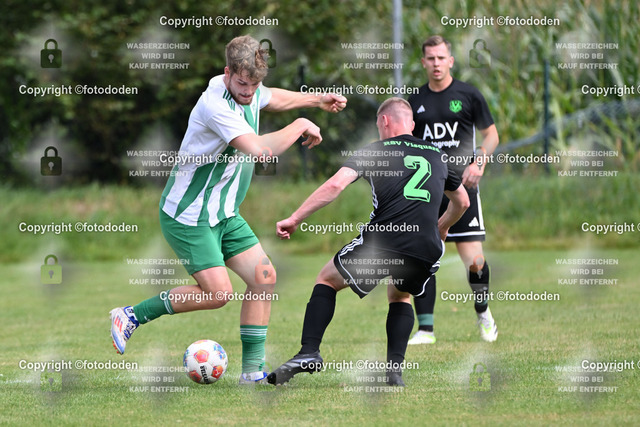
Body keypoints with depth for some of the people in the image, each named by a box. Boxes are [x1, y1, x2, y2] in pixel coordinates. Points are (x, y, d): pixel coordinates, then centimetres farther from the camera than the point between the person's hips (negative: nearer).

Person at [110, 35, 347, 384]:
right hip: (188, 215, -9)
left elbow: (273, 99, 29)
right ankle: (132, 315, 1)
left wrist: (317, 100, 37)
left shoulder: (250, 92, 1)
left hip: (224, 214, 9)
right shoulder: (215, 104, -28)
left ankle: (253, 369, 4)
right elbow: (260, 149, -36)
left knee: (264, 277, -1)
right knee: (217, 292, -14)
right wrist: (300, 126, -23)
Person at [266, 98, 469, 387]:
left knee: (328, 279, 22)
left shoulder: (374, 151, 11)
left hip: (382, 241, -3)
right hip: (427, 251, 4)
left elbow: (336, 185, -3)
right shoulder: (436, 156, 24)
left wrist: (294, 219, -1)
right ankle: (394, 369, 13)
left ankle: (309, 353, 4)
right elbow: (462, 202, 38)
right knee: (400, 295, 34)